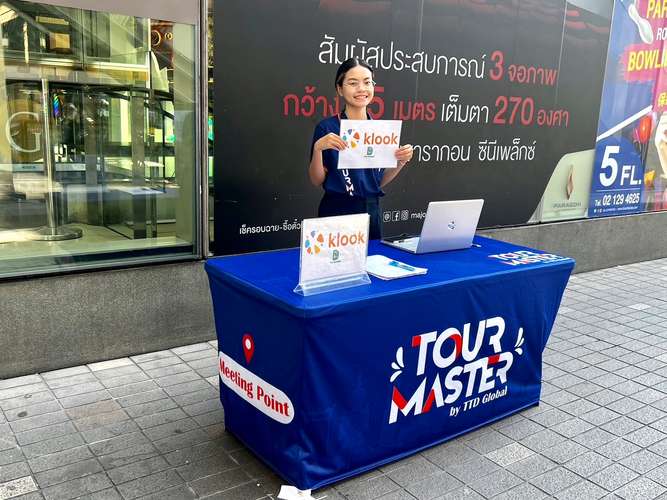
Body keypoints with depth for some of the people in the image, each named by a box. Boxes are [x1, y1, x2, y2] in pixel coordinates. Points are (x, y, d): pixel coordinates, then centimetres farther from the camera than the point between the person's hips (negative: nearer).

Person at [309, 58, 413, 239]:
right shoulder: (327, 127, -8)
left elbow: (380, 181, 13)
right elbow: (317, 180, -6)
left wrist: (401, 162, -3)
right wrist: (318, 148, -21)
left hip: (371, 211, 5)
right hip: (337, 212, -4)